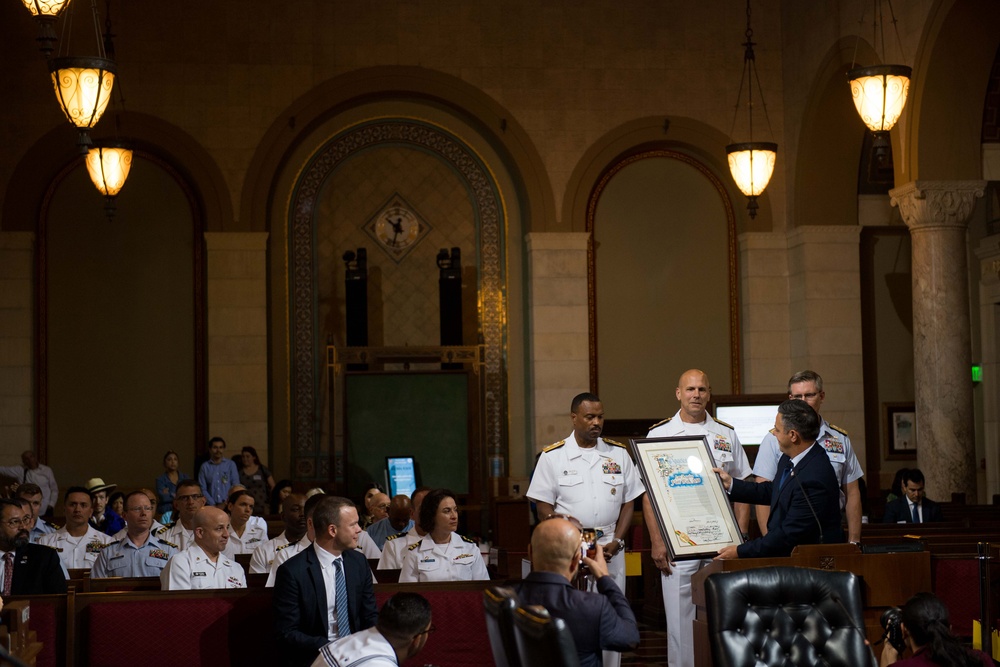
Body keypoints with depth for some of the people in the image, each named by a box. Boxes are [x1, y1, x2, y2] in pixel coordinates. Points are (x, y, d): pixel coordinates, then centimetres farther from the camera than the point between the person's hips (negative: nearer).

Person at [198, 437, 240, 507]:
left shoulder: (231, 464, 9)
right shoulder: (205, 467, 9)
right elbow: (202, 489, 4)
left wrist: (225, 503, -4)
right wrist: (214, 505, -6)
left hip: (228, 505, 0)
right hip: (211, 506, 0)